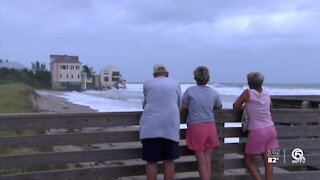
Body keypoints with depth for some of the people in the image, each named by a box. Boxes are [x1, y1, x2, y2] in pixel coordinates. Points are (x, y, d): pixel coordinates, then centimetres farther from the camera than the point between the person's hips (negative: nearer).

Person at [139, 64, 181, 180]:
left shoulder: (147, 84, 10)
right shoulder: (175, 83, 12)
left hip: (150, 127, 0)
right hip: (170, 126, 1)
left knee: (151, 161, 3)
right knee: (169, 160, 8)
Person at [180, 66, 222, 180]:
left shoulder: (190, 91, -6)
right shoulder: (214, 93, 3)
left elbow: (184, 109, 1)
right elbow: (219, 107, 20)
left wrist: (183, 120, 21)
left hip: (196, 127, -3)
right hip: (210, 126, 3)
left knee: (202, 162, 3)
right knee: (208, 162, 10)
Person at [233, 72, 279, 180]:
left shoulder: (248, 93, -11)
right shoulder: (266, 94, 6)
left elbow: (235, 106, -4)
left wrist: (243, 106, 16)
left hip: (257, 132, -5)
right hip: (270, 129, 5)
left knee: (248, 160, 10)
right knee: (267, 161, 6)